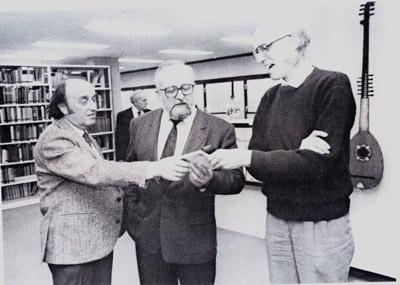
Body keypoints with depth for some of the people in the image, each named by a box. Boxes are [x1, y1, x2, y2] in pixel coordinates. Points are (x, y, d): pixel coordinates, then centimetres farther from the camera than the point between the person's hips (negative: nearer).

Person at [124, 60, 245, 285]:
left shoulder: (220, 129, -10)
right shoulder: (140, 125, 2)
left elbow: (236, 179, -9)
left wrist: (209, 180, -29)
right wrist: (133, 211, 9)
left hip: (195, 240, -3)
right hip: (148, 237, 3)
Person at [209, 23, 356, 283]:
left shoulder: (332, 85, -11)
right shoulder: (270, 98, 6)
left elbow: (318, 162, -20)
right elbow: (259, 162, 1)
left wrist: (246, 158, -21)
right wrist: (296, 153, -19)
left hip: (322, 225, -5)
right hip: (277, 221, 5)